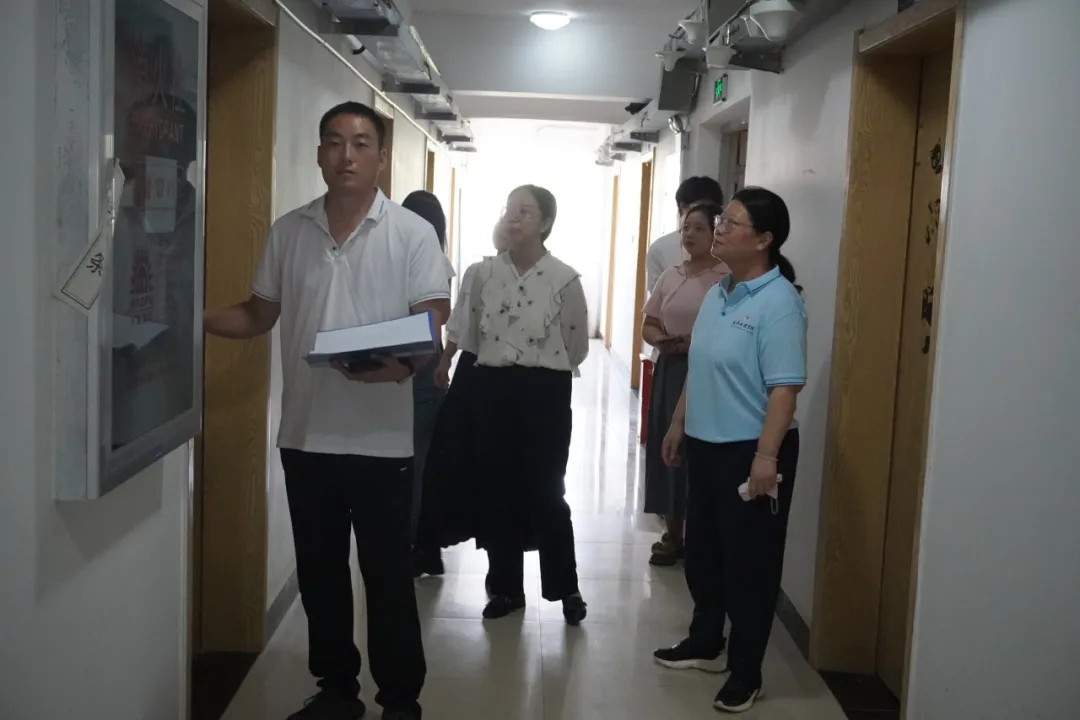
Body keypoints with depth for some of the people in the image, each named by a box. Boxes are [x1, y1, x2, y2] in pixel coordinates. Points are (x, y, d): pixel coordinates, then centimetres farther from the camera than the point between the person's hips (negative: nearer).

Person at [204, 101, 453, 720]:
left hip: (380, 438, -4)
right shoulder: (288, 232, 7)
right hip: (305, 435, 4)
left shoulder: (412, 233, -5)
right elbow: (258, 316, 14)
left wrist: (404, 366, -29)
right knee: (319, 571, 15)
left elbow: (434, 325, -9)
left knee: (388, 576, 6)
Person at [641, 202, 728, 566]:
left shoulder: (728, 279, -8)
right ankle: (673, 536, 22)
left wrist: (695, 342, -22)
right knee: (666, 450, 8)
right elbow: (647, 324, 14)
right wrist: (660, 340, -7)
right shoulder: (670, 276, 10)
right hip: (669, 371, 6)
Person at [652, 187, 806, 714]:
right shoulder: (718, 294, 9)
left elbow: (784, 387, -22)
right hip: (706, 445, 9)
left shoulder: (778, 302, -17)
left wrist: (766, 456, -26)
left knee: (748, 564, 4)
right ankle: (705, 644, 38)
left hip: (750, 451, -8)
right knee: (702, 552, 19)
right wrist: (679, 424, 19)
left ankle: (745, 672, 19)